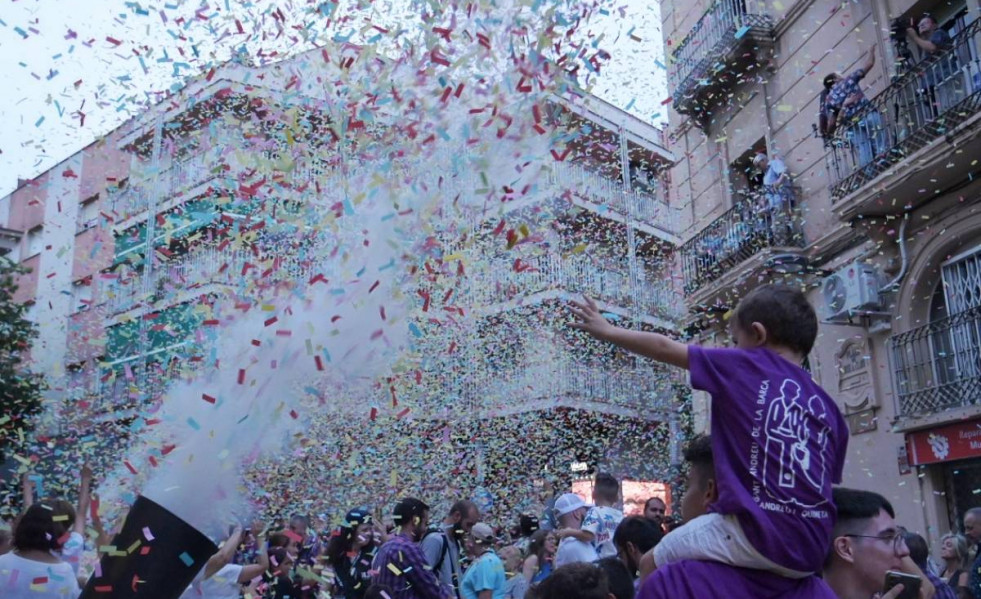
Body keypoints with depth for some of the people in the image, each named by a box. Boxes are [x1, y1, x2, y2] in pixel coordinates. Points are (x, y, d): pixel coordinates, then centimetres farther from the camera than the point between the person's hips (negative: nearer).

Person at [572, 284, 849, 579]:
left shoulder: (746, 365, 1)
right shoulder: (827, 406, 15)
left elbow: (665, 348, 11)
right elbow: (829, 481, 16)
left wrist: (606, 330, 24)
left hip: (759, 536, -7)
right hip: (812, 553, 7)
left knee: (655, 561, 10)